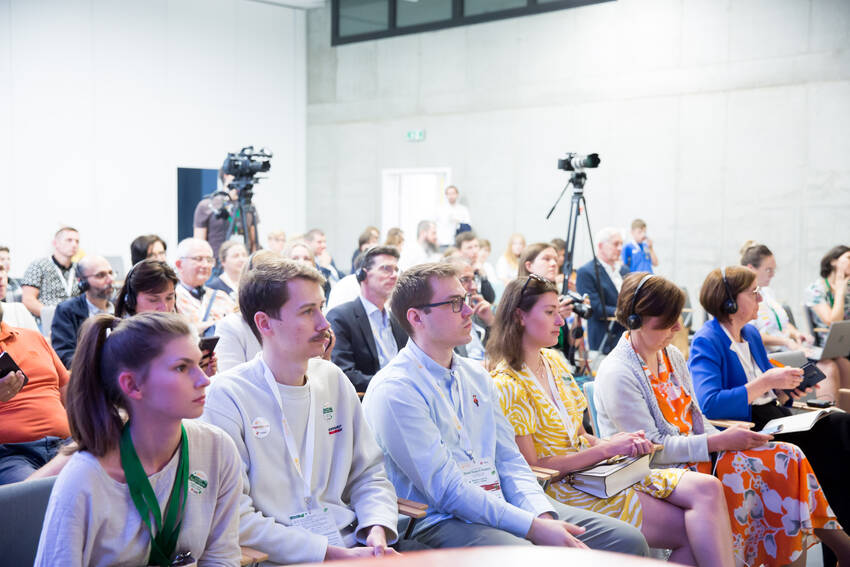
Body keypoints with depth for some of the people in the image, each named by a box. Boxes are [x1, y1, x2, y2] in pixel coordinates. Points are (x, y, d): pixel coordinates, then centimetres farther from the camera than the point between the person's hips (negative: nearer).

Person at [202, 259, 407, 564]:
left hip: (352, 546, 5)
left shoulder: (334, 380, 11)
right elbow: (236, 518, -13)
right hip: (282, 558, -5)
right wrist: (331, 553, -17)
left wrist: (377, 533, -6)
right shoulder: (228, 396, -8)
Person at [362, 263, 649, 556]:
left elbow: (509, 460, 13)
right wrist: (534, 528, -19)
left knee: (628, 540, -5)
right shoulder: (394, 391, -11)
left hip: (504, 504, 7)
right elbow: (446, 491, -16)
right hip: (442, 519, -7)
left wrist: (542, 514, -7)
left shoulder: (476, 375, 14)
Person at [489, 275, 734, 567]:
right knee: (693, 529, -19)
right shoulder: (507, 386, -12)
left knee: (708, 489, -14)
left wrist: (615, 442, -3)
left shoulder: (554, 360, 13)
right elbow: (530, 468, -16)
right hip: (562, 490, -8)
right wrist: (606, 448, -15)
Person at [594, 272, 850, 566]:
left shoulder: (672, 355, 12)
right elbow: (650, 447, -18)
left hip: (693, 454, 8)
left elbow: (695, 419, 15)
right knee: (738, 469, -31)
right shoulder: (617, 374, -15)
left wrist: (726, 438, -5)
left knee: (787, 458, -10)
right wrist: (719, 443, -19)